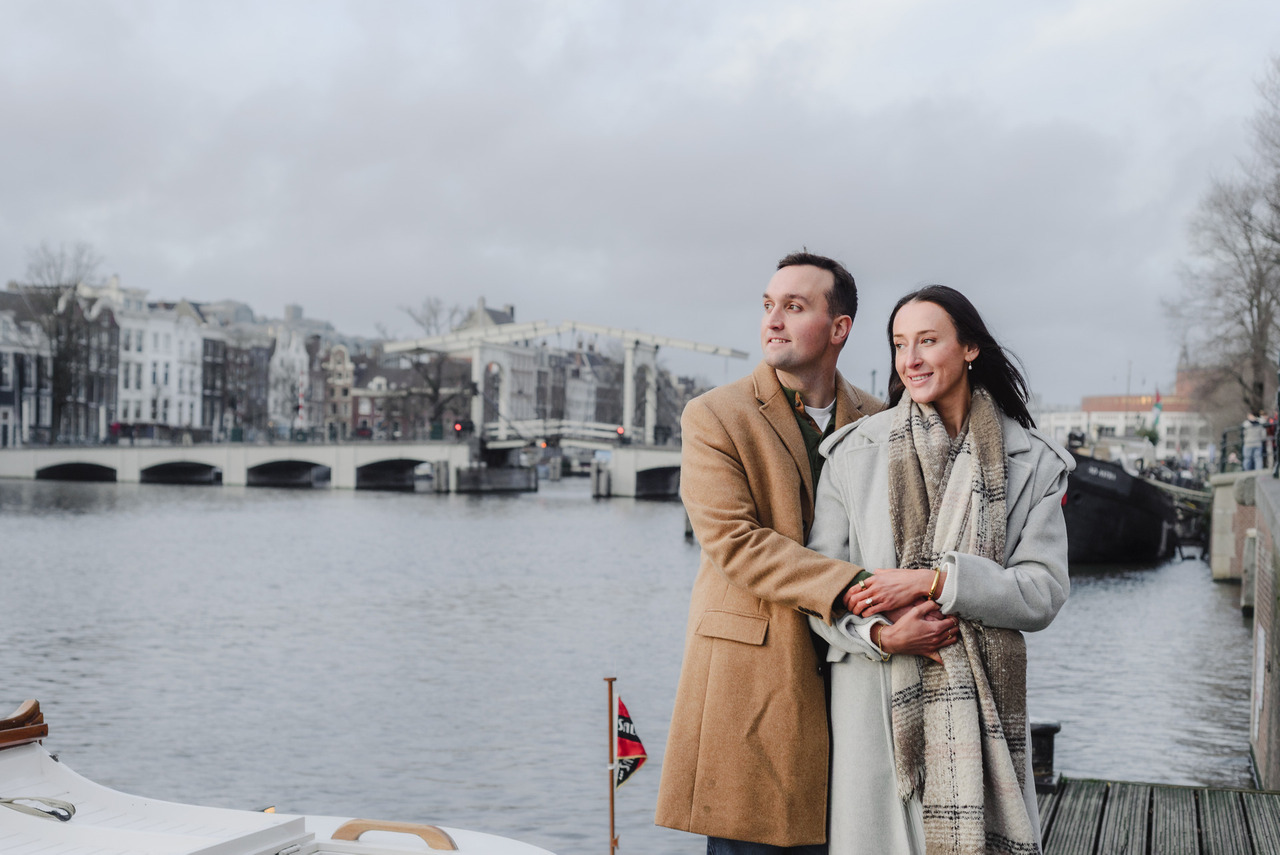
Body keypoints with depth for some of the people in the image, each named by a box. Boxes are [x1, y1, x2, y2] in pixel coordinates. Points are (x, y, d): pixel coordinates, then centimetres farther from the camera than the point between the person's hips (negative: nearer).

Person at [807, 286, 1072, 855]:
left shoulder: (1030, 462, 4)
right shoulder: (854, 451, 4)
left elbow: (1045, 591, -3)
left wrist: (935, 581, -15)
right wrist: (881, 636, -16)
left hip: (981, 703, 0)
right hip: (876, 706, 0)